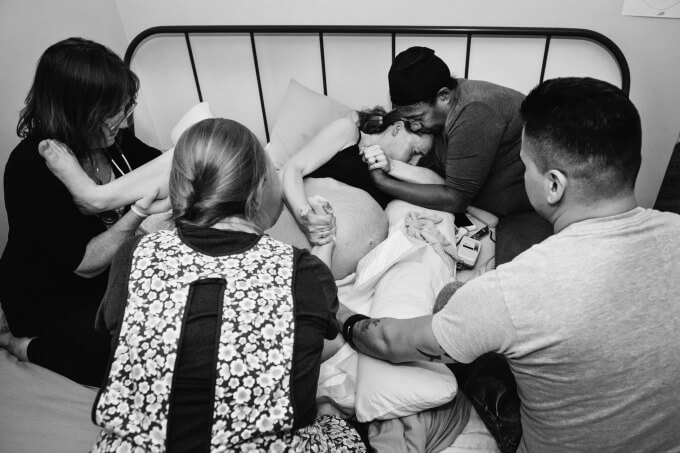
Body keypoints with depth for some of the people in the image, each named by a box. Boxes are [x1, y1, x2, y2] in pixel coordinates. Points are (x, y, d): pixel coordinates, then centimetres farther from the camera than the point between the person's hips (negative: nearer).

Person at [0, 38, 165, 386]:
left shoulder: (111, 141, -5)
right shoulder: (30, 168, -25)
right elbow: (85, 264, -25)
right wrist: (142, 209, -35)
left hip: (114, 276, 8)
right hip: (52, 303, -7)